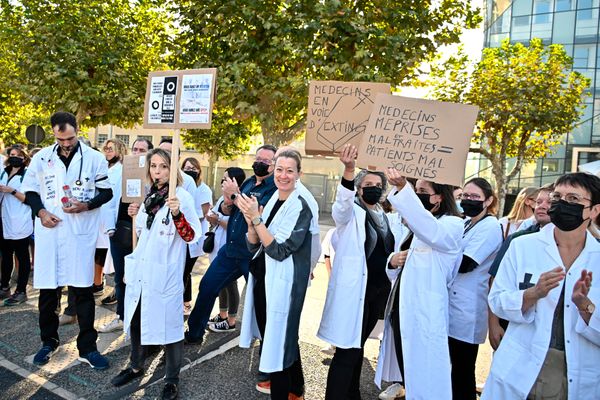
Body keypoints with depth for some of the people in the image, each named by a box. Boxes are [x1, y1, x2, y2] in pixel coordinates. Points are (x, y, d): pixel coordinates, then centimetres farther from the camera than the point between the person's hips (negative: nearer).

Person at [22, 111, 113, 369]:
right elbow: (29, 190, 12)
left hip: (81, 233, -2)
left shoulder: (94, 158, -1)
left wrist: (86, 205, -15)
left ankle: (87, 347, 12)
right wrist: (40, 212, -6)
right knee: (47, 289, 10)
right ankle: (49, 341, 30)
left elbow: (106, 192, 3)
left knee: (83, 290, 1)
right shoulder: (42, 157, 5)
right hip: (49, 232, 2)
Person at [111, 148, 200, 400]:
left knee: (168, 323, 2)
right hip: (141, 270, 7)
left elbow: (192, 236, -16)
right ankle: (136, 366, 42)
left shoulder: (181, 196, -10)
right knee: (135, 320, 20)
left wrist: (177, 213, -30)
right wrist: (135, 216, 5)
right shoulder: (148, 196, 10)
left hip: (165, 274, -7)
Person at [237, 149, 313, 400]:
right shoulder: (270, 202, 6)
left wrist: (256, 218, -23)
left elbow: (280, 250, -21)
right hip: (262, 280, 8)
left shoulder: (300, 208, -14)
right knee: (269, 338, 20)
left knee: (277, 341, 4)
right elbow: (253, 246, 5)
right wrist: (250, 222, -14)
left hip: (282, 285, -8)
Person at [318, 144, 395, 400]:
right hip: (353, 290, -7)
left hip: (378, 290, 7)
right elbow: (342, 204, -33)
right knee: (347, 350, -7)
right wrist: (349, 170, -48)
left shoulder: (384, 217, 13)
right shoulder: (350, 212, -8)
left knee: (358, 346, 19)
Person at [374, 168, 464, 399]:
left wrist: (402, 188, -44)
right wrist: (393, 261, -2)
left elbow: (430, 229, -34)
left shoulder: (452, 225, -9)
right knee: (406, 375, 17)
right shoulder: (414, 227, 17)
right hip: (401, 308, 8)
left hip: (423, 313, -8)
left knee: (423, 380, -1)